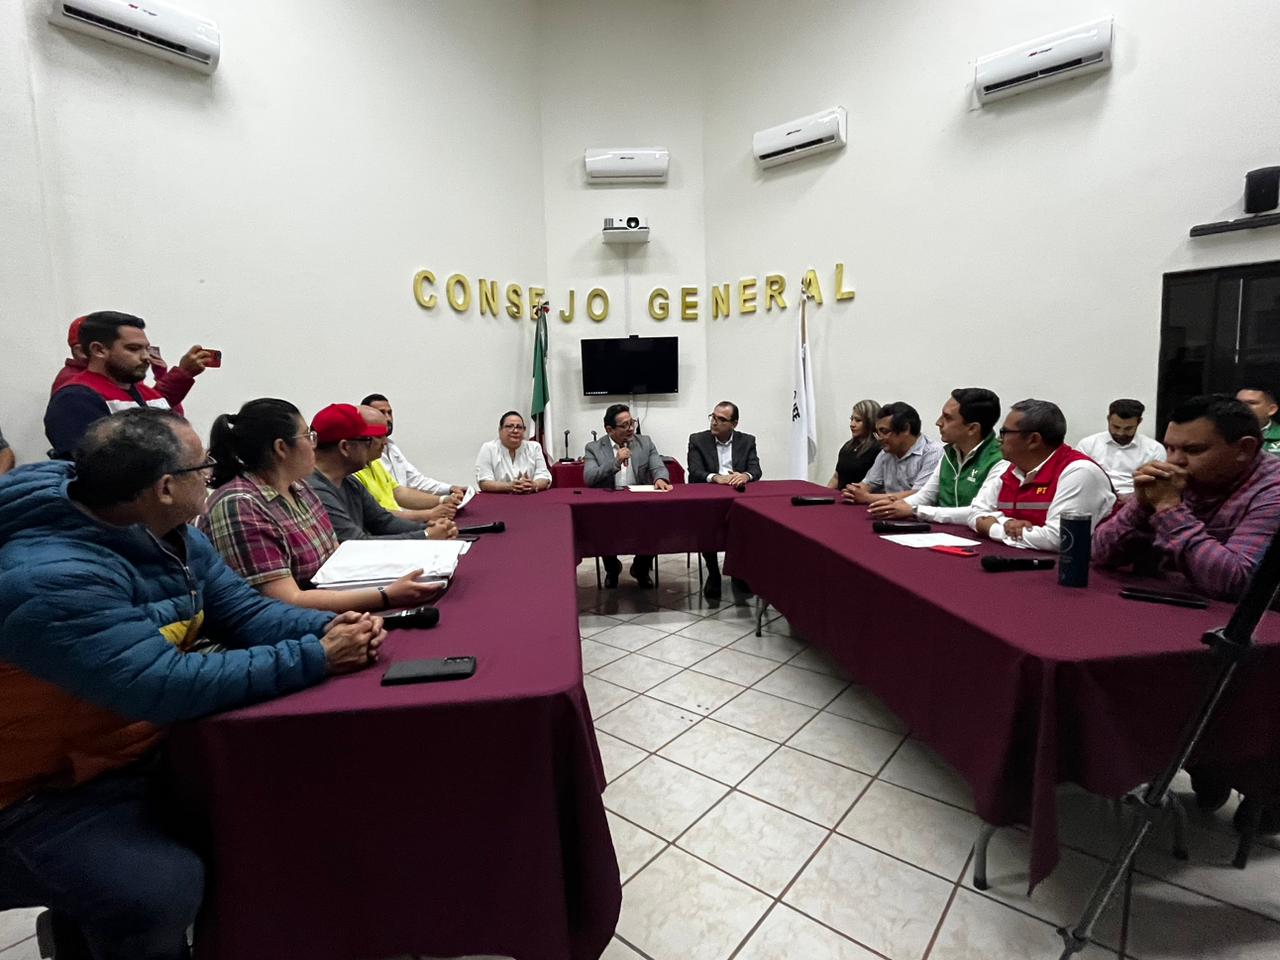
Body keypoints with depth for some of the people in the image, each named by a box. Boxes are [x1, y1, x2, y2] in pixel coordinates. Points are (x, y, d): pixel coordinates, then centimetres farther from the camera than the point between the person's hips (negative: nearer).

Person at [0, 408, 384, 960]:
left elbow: (245, 612, 1)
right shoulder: (50, 580, -30)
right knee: (163, 890, -27)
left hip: (152, 753, 8)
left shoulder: (177, 540, -2)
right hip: (49, 792, -8)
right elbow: (166, 687, -35)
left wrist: (329, 627, -18)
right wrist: (315, 658, -31)